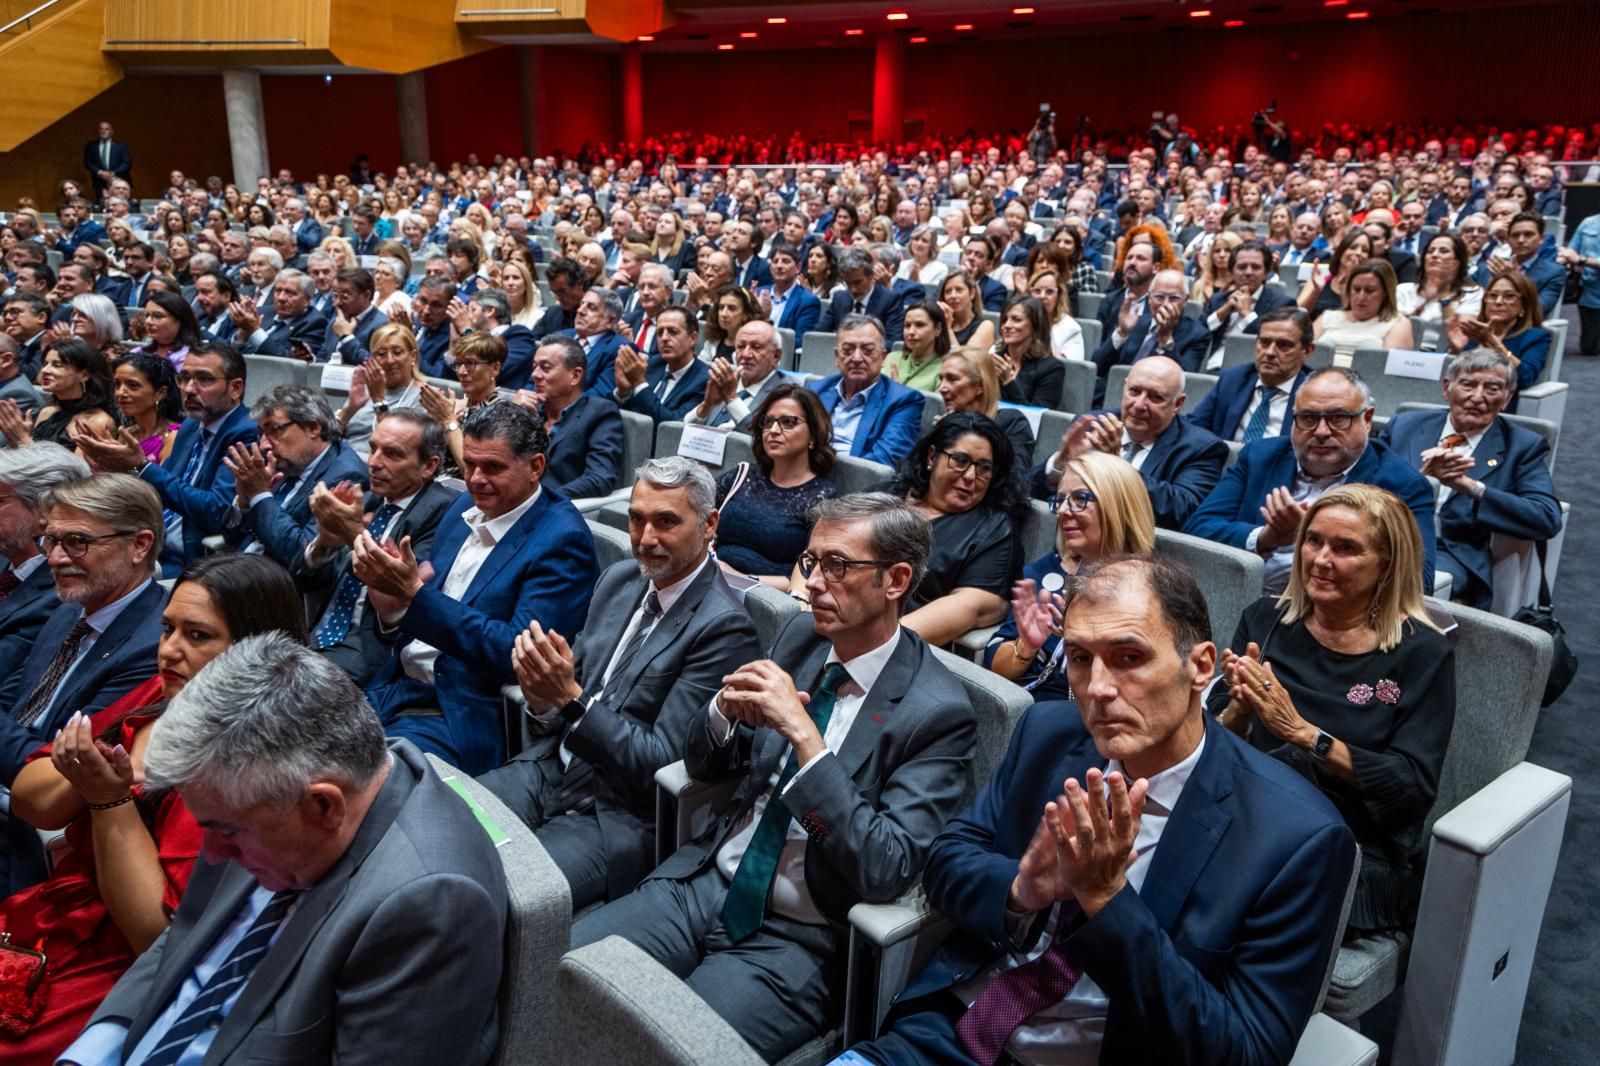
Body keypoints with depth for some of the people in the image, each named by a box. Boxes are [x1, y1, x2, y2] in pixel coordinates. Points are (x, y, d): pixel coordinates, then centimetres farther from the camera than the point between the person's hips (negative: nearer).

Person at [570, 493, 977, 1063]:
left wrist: (802, 731, -27)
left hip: (795, 940, -5)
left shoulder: (938, 712, -15)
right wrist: (727, 706, -13)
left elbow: (886, 871, -23)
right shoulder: (799, 637, 3)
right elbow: (703, 768, 11)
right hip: (705, 883, 6)